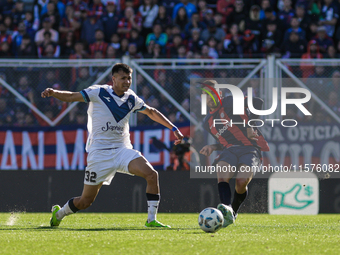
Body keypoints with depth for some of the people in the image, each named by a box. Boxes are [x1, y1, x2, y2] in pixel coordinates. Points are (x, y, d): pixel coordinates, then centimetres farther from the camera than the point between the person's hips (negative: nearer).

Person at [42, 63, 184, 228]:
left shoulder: (131, 99, 7)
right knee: (85, 201, -1)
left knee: (151, 174, -20)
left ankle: (151, 220, -11)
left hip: (123, 150, 4)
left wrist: (173, 128, 21)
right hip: (100, 152, -4)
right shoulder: (98, 93, -7)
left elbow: (151, 112, 22)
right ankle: (58, 213, 30)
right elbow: (71, 97, -9)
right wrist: (53, 93, -29)